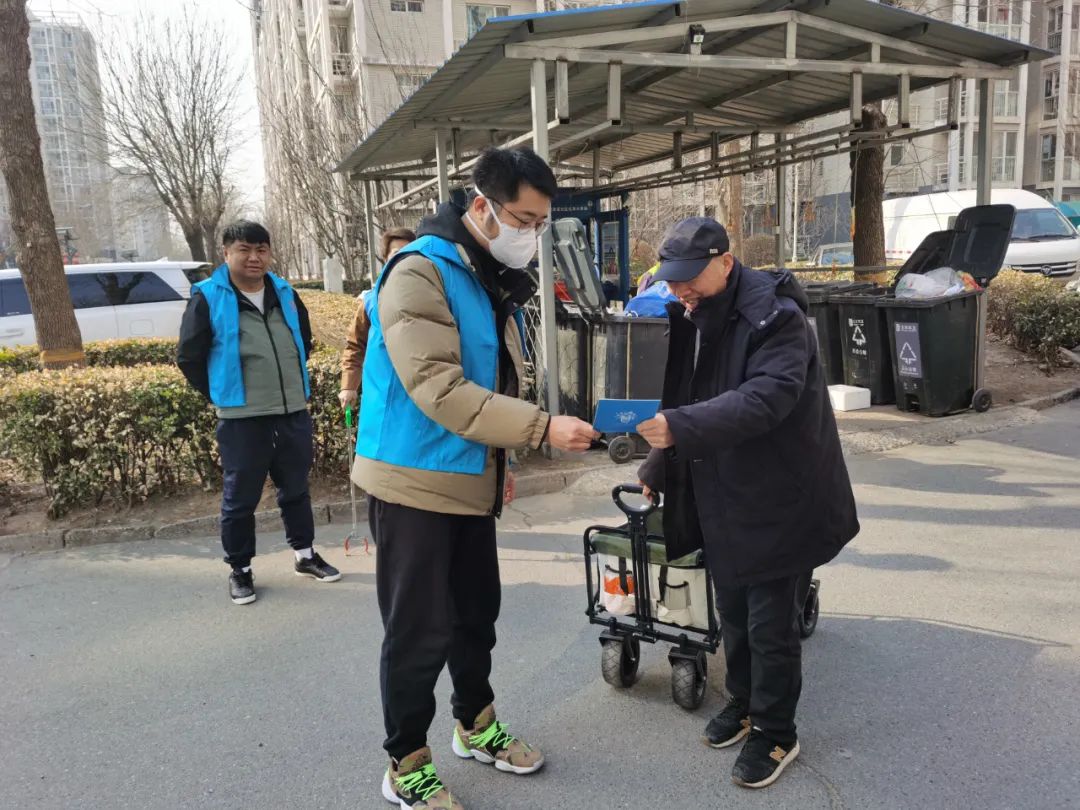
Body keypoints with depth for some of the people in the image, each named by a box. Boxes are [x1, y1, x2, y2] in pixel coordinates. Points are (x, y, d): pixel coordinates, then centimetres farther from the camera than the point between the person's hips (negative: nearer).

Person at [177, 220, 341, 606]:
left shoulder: (284, 292, 8)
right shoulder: (208, 298, -7)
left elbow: (305, 340, 23)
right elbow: (188, 357, -3)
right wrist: (221, 394, 3)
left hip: (294, 412, 5)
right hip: (241, 419, -4)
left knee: (296, 488, 17)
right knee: (240, 497, 6)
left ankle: (305, 555, 32)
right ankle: (239, 570, 21)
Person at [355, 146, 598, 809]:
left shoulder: (496, 281, 10)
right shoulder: (420, 273, -19)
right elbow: (438, 390, -28)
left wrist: (502, 460, 16)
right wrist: (542, 427, -31)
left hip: (470, 482, 9)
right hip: (415, 483, -8)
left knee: (477, 613, 20)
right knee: (421, 631, 2)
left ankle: (478, 725, 41)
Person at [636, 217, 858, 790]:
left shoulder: (775, 317, -19)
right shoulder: (690, 319, 6)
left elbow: (765, 398, -33)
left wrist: (680, 427, -41)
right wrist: (657, 469, 14)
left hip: (777, 500, -7)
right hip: (721, 496, 7)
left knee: (770, 625, 4)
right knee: (732, 612, 19)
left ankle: (775, 733, 24)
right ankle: (744, 701, 40)